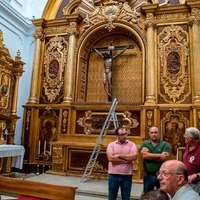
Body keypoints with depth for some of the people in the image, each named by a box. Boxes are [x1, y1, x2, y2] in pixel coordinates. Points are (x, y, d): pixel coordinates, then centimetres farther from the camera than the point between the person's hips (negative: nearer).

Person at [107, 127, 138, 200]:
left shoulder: (132, 144, 0)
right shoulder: (111, 145, -2)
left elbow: (134, 156, -16)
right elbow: (111, 158, -16)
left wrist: (119, 155, -14)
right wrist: (126, 160, -14)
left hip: (127, 176, 1)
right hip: (113, 175, 0)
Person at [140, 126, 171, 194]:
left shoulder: (165, 144, -5)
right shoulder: (144, 143, 0)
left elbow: (163, 158, -18)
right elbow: (144, 155, -17)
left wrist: (149, 156, -12)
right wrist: (160, 155, -17)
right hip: (148, 175, 2)